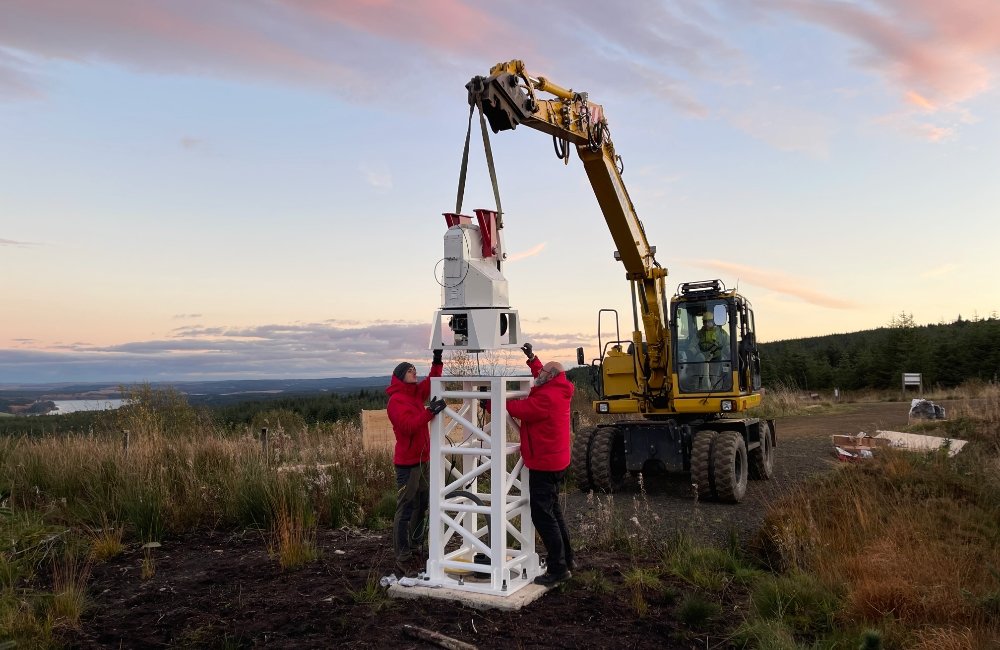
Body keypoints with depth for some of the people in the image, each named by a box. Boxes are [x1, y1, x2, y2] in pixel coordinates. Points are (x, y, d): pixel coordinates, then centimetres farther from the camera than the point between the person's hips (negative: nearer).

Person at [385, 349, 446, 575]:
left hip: (422, 460, 9)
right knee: (406, 509, -6)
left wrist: (437, 361, 2)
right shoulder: (396, 400, -13)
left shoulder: (416, 393, 12)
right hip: (407, 463, -9)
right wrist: (430, 412, -32)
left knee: (421, 506, 14)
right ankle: (403, 557, -1)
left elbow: (432, 381, 17)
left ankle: (416, 549, 24)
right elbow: (408, 425, -25)